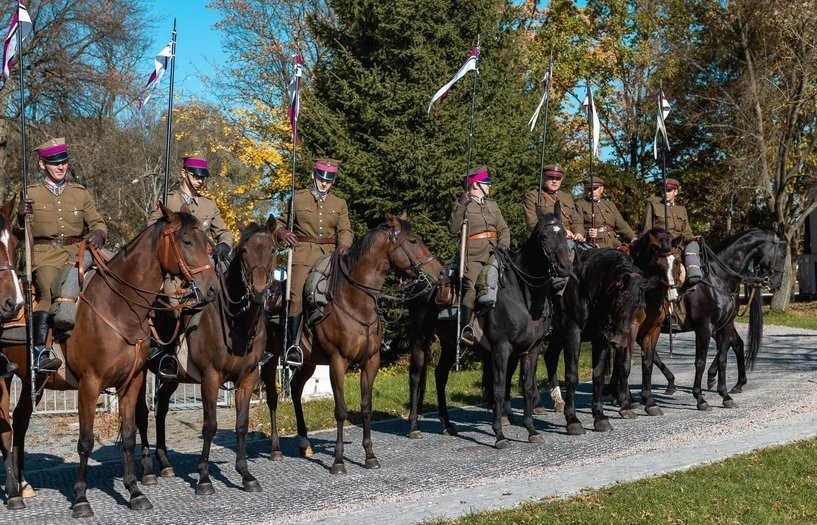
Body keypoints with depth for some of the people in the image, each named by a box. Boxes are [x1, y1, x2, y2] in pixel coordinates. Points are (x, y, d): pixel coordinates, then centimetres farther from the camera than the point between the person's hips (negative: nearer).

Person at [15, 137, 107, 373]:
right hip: (45, 256, -2)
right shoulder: (31, 195, 11)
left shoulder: (80, 193, 17)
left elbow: (97, 222, 15)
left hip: (77, 254, 3)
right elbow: (20, 234, 9)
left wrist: (98, 234, -10)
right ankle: (39, 352, -31)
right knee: (51, 292, -31)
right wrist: (21, 217, -15)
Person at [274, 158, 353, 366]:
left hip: (330, 255, 3)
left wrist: (344, 245, -16)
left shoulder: (340, 204, 15)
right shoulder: (297, 199, 10)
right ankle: (293, 344, -14)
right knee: (297, 296, -18)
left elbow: (345, 230, 5)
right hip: (303, 253, -3)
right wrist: (282, 233, -9)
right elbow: (280, 222, 14)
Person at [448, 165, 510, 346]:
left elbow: (503, 228, 20)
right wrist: (461, 206, -14)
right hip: (472, 255, -6)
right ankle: (464, 329, -21)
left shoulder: (492, 204, 22)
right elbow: (454, 229, -7)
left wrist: (504, 243, 0)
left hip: (493, 253, 6)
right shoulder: (462, 204, 5)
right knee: (471, 288, -21)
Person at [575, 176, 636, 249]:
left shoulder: (609, 204, 25)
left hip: (613, 244, 6)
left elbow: (621, 225, 20)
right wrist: (587, 234, -21)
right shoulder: (580, 205, 11)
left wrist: (633, 238, 3)